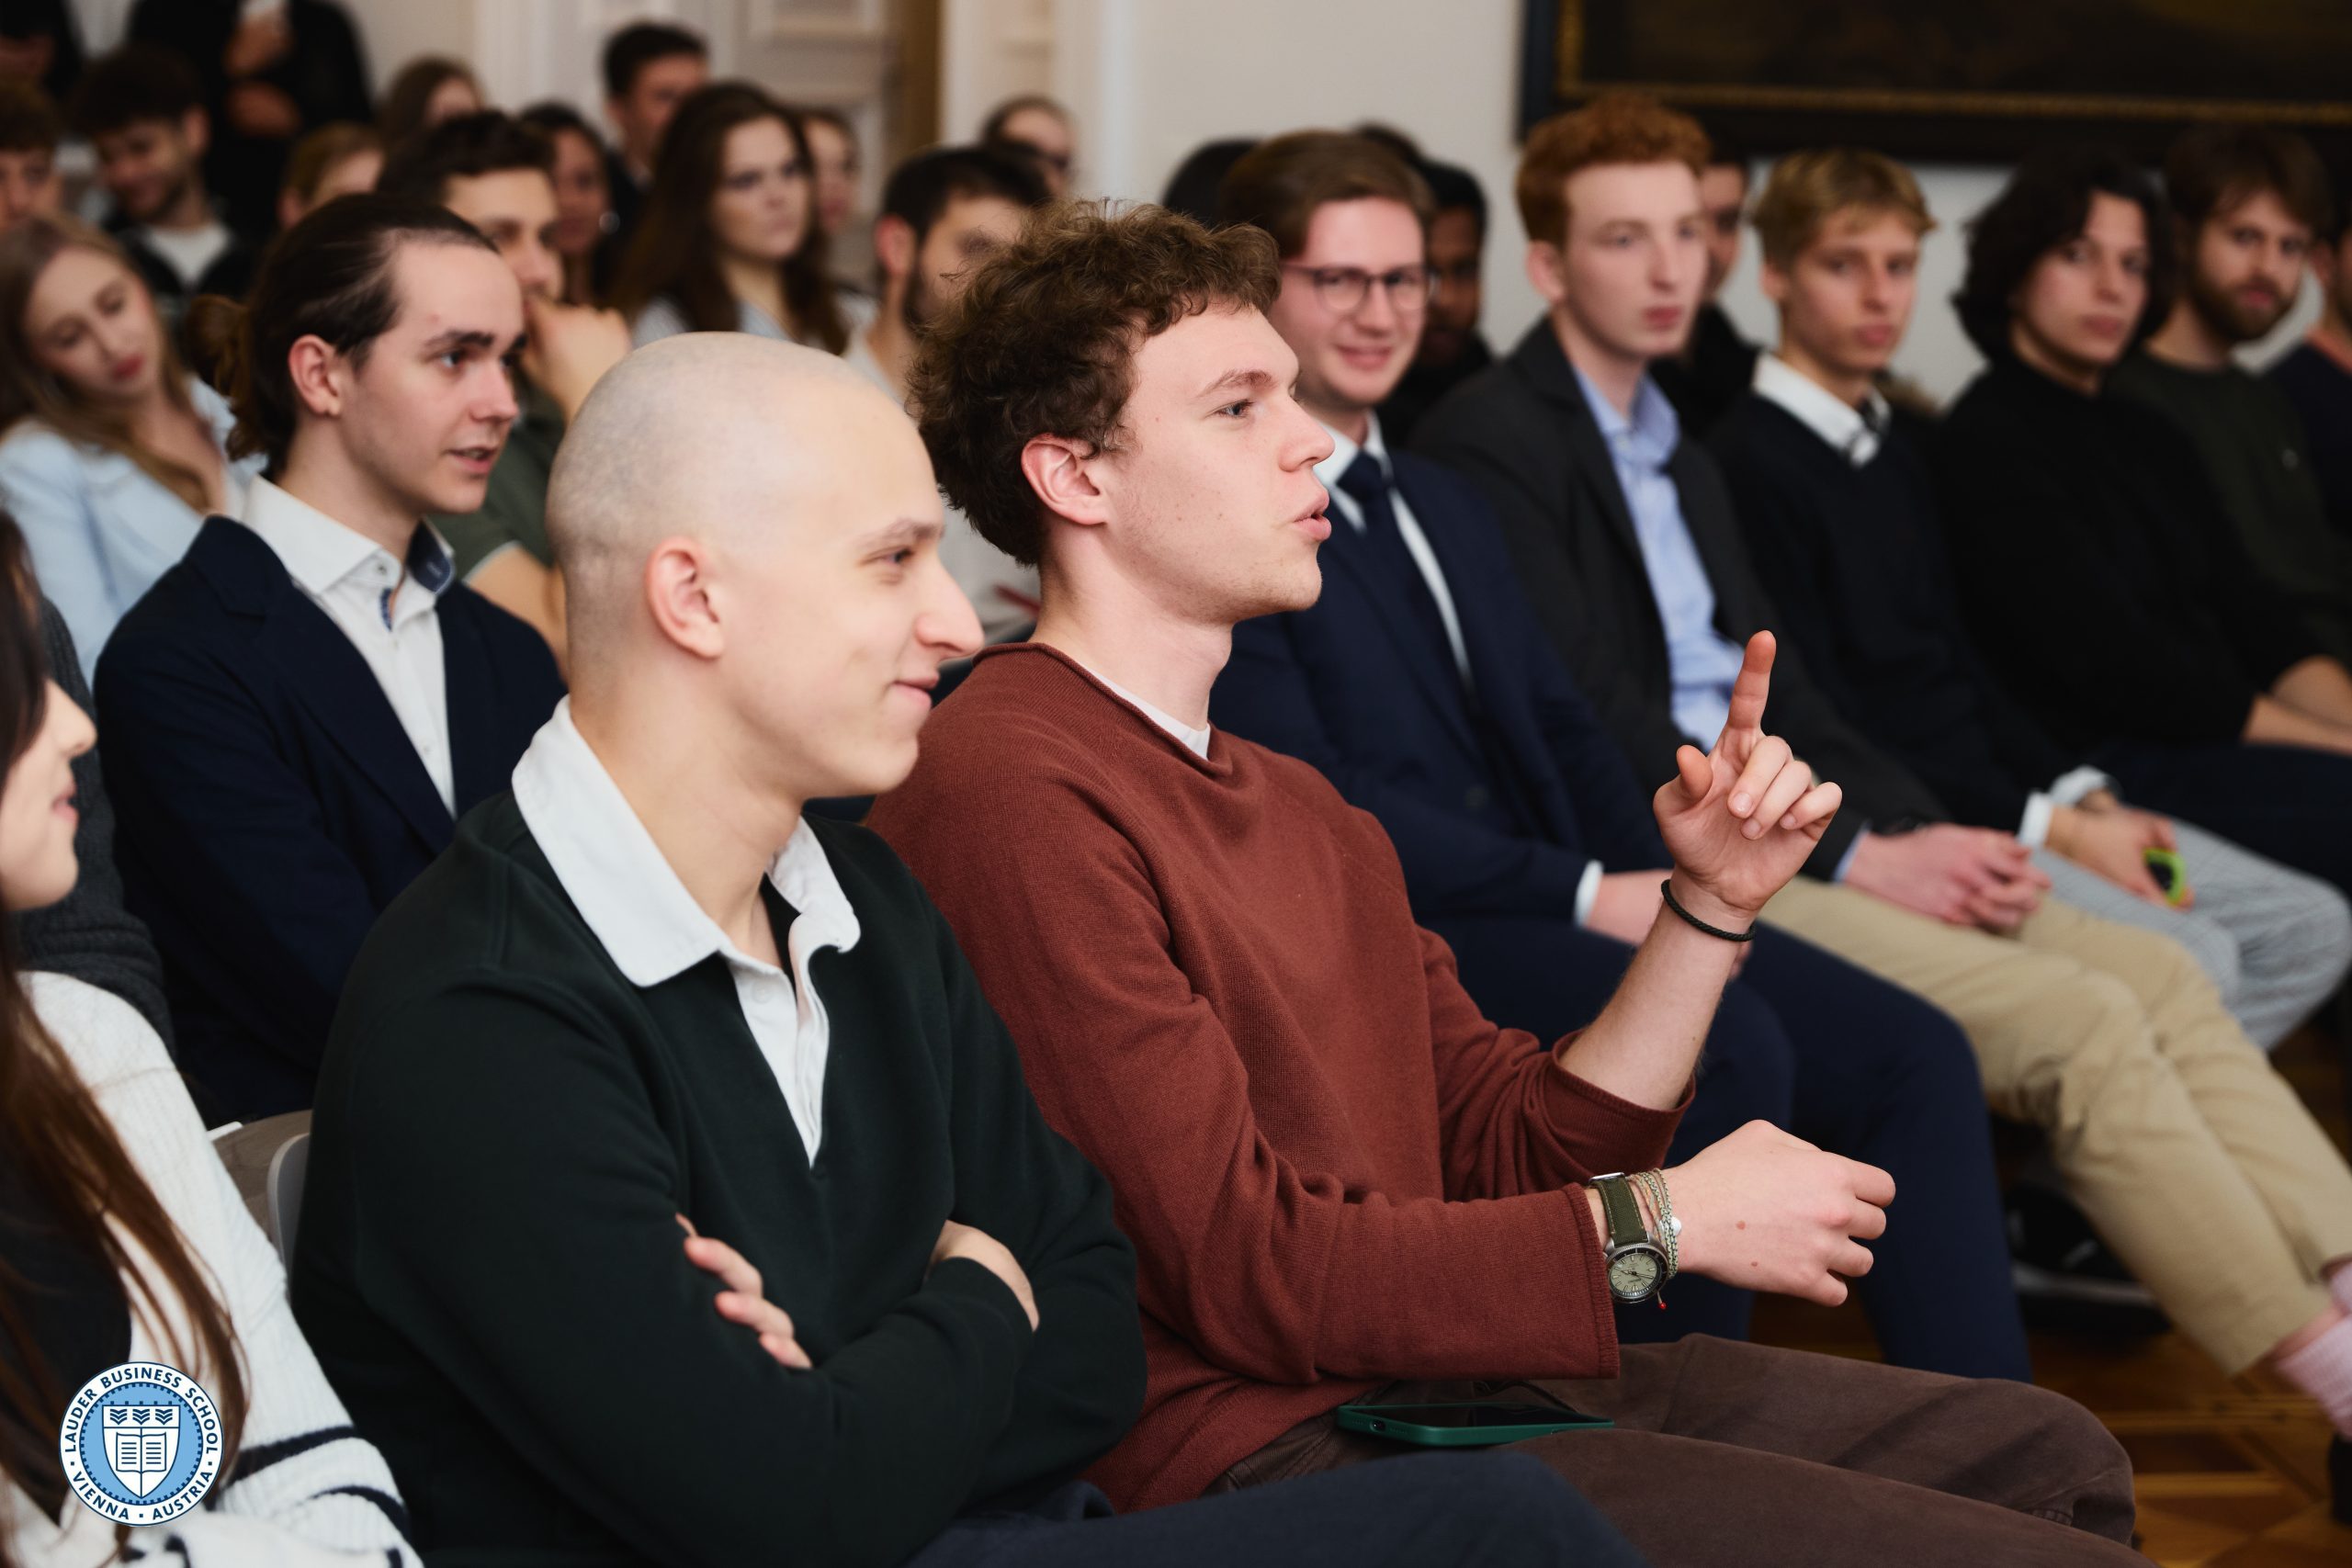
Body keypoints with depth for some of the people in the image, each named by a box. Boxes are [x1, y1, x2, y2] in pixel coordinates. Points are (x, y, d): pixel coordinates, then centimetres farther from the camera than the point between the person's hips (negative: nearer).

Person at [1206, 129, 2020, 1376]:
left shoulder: (1444, 507, 25)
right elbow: (1305, 798, -14)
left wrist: (1665, 887, -1)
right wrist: (1587, 896, -16)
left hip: (1548, 913, 9)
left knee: (1912, 1052, -8)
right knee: (1726, 1043, -30)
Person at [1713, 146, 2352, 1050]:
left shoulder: (1894, 448, 18)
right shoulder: (1752, 460, -11)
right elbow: (1818, 719, -15)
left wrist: (2087, 799, 3)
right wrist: (2052, 829, -14)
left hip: (1991, 791, 9)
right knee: (2191, 959, -26)